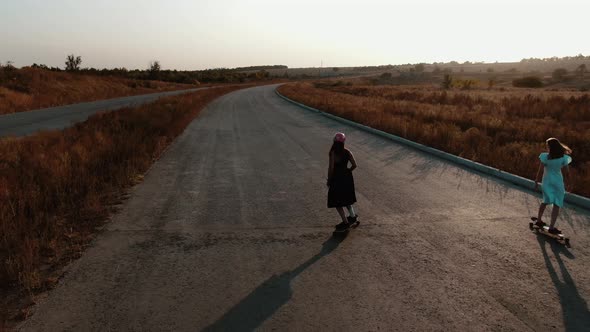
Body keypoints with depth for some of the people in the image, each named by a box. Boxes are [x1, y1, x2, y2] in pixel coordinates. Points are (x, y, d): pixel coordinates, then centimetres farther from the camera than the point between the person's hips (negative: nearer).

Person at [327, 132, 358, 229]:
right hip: (347, 178, 6)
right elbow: (354, 165, -6)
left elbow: (331, 168, -19)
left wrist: (329, 180, -7)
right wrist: (348, 171, 12)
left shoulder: (333, 153, -19)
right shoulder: (347, 152, -5)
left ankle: (345, 222, 15)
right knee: (346, 198, 26)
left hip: (337, 179, -5)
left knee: (337, 201, 10)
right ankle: (353, 216, 36)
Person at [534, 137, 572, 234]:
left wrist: (536, 181, 0)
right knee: (557, 204, 3)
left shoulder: (545, 157, -12)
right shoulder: (563, 158, -9)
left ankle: (539, 220, 29)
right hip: (558, 181, -1)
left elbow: (540, 170, -10)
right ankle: (551, 227, -1)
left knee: (546, 201, 22)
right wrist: (568, 183, 9)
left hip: (547, 181, 2)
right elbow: (567, 172, -4)